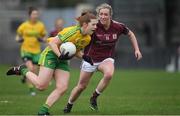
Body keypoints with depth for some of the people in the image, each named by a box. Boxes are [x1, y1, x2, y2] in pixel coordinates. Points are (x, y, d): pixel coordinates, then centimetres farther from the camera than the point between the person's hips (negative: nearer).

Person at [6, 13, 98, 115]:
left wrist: (83, 56, -3)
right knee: (41, 85, -14)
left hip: (63, 61, 8)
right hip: (51, 54, -8)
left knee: (62, 88, -7)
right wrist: (60, 55, -33)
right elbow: (52, 43, -21)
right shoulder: (73, 32, -23)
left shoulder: (88, 39, 2)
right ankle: (23, 70, 10)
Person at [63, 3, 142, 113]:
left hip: (107, 59, 1)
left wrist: (136, 49, 2)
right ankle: (69, 105, 33)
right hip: (91, 58, -1)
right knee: (81, 86, 4)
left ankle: (94, 98, -10)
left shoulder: (118, 26, -12)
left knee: (109, 74, -33)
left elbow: (130, 34, 7)